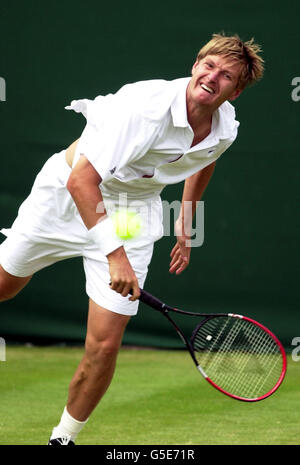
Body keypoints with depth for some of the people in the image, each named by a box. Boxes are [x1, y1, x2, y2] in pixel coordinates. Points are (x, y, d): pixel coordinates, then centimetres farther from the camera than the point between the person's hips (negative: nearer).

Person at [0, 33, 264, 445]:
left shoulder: (225, 130, -12)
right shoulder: (145, 105, -33)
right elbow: (81, 180, -34)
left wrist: (186, 222, 20)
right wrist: (114, 252, -39)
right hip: (68, 193, -3)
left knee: (103, 346, -7)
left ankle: (64, 438, 14)